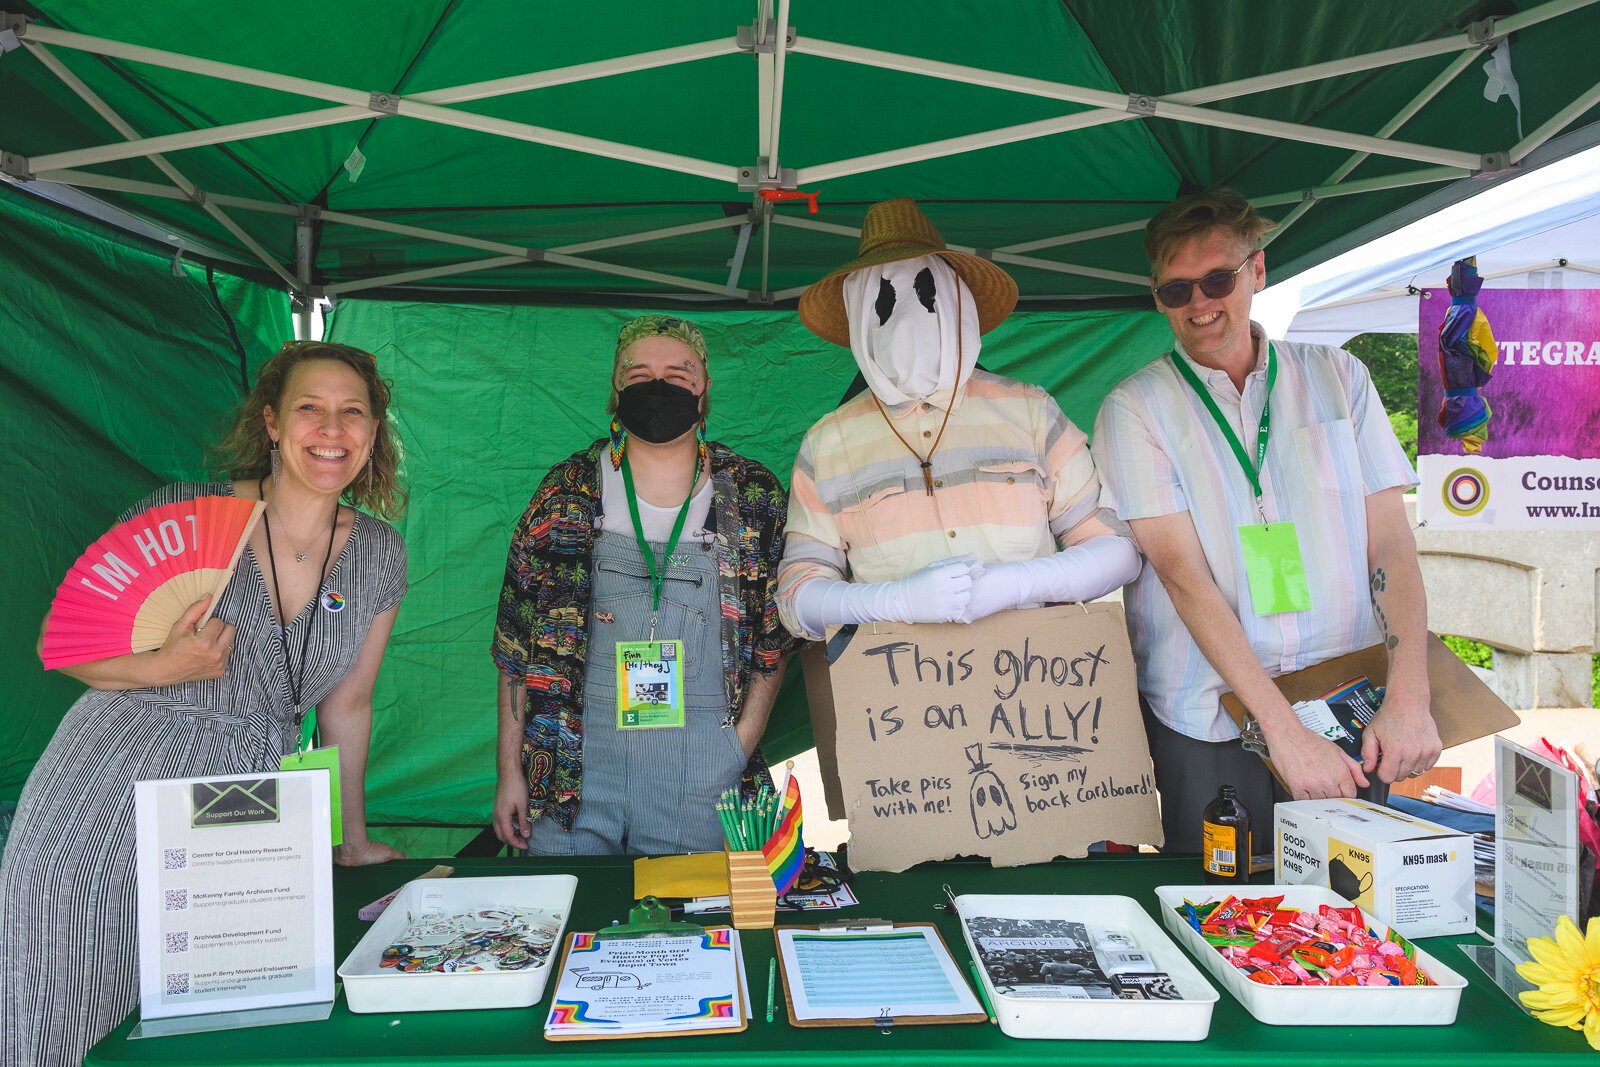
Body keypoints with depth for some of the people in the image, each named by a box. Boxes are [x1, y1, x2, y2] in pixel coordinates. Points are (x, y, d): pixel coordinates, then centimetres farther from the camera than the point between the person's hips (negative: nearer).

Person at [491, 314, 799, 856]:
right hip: (574, 760, 0)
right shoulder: (567, 492, 1)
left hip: (703, 769, 0)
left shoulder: (754, 497, 2)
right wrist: (510, 771, 2)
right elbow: (516, 641, 4)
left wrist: (741, 745, -4)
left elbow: (775, 638, 6)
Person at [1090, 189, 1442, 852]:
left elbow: (1390, 542, 2)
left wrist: (1409, 698, -11)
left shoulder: (1337, 377, 7)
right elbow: (1183, 574, -12)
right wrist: (1284, 728, -19)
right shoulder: (1135, 409, -3)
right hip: (1208, 727, -2)